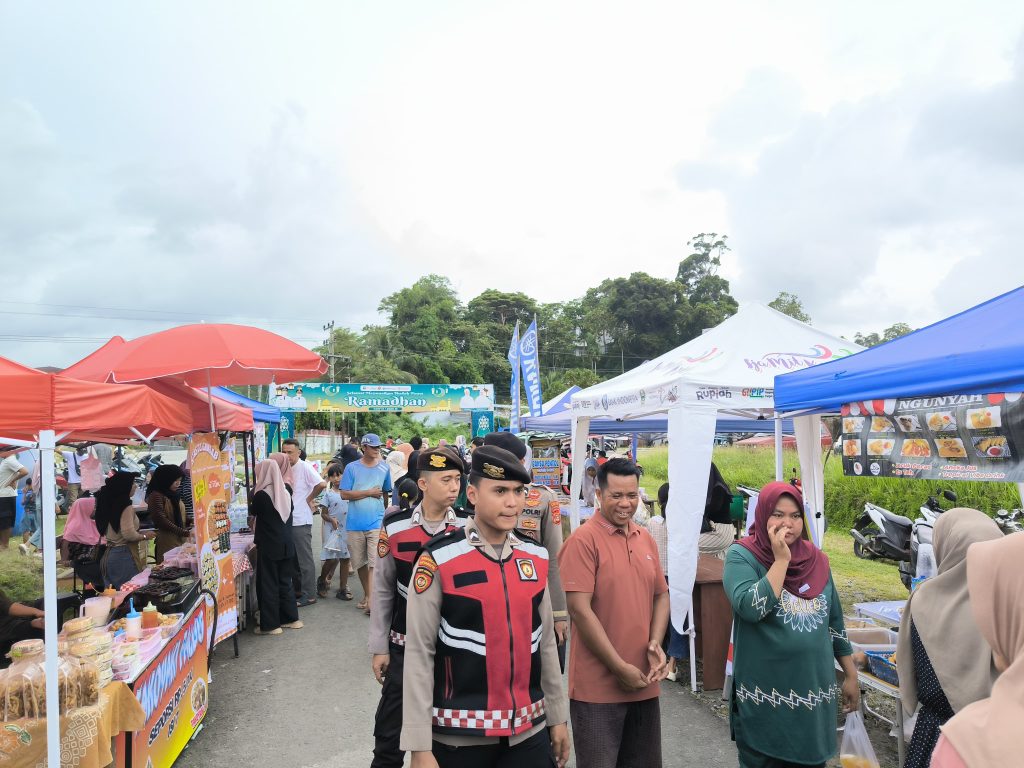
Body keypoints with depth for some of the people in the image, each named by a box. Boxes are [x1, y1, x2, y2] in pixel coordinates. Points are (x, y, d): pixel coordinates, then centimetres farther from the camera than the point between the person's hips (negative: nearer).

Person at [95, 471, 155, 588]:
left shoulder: (109, 504, 9)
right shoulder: (126, 506, -16)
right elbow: (129, 535, -22)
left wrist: (139, 532, 16)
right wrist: (144, 536, -5)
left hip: (108, 554, 9)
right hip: (124, 555, -9)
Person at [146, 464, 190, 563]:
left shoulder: (175, 495, 17)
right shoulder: (156, 496, -7)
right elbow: (161, 521, -16)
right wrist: (185, 532, -19)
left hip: (181, 541, 7)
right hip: (167, 543, -7)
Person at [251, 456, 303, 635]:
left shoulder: (261, 495, -16)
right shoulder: (285, 492, 2)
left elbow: (253, 513, 2)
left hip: (269, 546, -6)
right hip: (287, 544, 6)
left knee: (268, 584, 4)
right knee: (285, 581, 16)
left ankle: (270, 624, 10)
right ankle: (291, 618, 22)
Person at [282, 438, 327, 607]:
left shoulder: (304, 467, -14)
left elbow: (321, 484, -26)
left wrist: (309, 499, -12)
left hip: (301, 520, -8)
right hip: (288, 520, 8)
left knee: (305, 558, -1)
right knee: (293, 558, 16)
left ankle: (309, 595, 6)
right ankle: (298, 590, 28)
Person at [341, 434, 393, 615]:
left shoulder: (384, 468, 4)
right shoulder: (352, 468, -2)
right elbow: (344, 494, -7)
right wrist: (369, 493, -10)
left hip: (376, 522, 0)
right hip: (355, 524, 1)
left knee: (374, 562, -8)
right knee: (360, 562, 12)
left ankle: (371, 600, -8)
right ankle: (366, 595, 28)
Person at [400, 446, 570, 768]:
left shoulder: (536, 557, 1)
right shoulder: (438, 560, -14)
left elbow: (546, 642, 10)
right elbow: (419, 654, -11)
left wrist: (557, 716, 13)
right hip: (459, 735, -4)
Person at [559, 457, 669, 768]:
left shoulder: (646, 539, 8)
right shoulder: (583, 540, -13)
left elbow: (661, 596, 14)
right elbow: (580, 609, -17)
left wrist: (655, 643, -3)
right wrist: (620, 668, -15)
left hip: (644, 683, 6)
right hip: (598, 687, -6)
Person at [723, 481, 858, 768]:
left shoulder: (817, 559, 4)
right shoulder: (742, 555, -11)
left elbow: (834, 622, 13)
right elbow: (750, 607, -28)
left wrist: (851, 676, 15)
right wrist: (781, 560, -23)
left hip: (814, 692, 5)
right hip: (764, 696, -4)